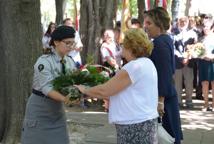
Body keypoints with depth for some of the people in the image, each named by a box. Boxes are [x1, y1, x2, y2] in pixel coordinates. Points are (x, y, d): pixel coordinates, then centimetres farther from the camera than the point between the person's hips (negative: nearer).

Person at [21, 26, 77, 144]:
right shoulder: (44, 61, -18)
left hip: (57, 109, 6)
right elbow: (46, 88, -27)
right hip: (40, 109, -6)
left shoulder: (70, 62, 2)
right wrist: (66, 99, -42)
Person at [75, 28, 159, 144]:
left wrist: (85, 90, 2)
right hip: (143, 121, 9)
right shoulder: (146, 63, 14)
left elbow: (104, 91, -14)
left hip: (136, 125, -9)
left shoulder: (134, 66, -18)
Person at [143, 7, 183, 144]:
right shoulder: (166, 39, 13)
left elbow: (163, 74, -22)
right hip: (169, 95, 10)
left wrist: (160, 100, -22)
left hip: (162, 97, -10)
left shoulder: (159, 43, -18)